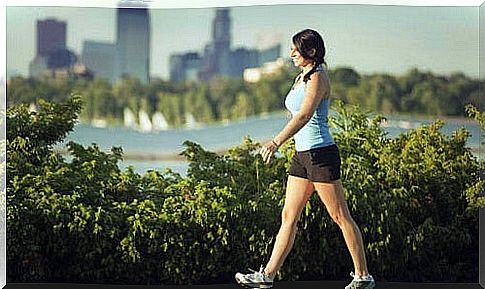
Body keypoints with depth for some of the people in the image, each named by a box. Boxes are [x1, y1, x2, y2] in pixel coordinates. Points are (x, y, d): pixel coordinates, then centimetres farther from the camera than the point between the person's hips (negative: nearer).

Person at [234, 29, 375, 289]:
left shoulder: (318, 77, -14)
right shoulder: (301, 77, 15)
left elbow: (305, 115, -28)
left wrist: (277, 142, -39)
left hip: (321, 154, -9)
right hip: (302, 155, 9)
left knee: (341, 217, -1)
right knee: (288, 216, 7)